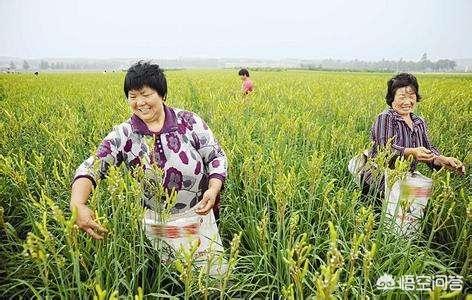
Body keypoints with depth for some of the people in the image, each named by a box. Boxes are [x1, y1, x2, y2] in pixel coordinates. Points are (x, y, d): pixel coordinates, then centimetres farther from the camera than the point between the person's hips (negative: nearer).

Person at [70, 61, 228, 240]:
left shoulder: (189, 121, -8)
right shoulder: (123, 135, -8)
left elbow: (217, 157, -4)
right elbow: (91, 167, -18)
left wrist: (214, 189, -22)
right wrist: (77, 204, -37)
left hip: (200, 217, 0)